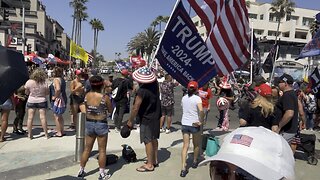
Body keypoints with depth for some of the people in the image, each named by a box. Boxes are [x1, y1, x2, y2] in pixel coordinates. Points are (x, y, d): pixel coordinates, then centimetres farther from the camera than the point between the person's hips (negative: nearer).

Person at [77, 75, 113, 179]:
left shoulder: (87, 95, -3)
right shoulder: (105, 97, -17)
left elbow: (86, 109, 7)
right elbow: (110, 111, -4)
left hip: (89, 123, 5)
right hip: (101, 124, -4)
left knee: (87, 148, 18)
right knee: (102, 150, 8)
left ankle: (81, 171, 29)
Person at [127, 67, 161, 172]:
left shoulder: (142, 91, -25)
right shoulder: (155, 84, -3)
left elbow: (135, 108, -22)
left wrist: (130, 121, -11)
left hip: (147, 119, -8)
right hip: (156, 116, 8)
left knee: (148, 141, 2)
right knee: (154, 139, 18)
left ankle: (149, 165, 13)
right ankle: (155, 160, 31)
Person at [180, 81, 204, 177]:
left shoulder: (184, 98, 5)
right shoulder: (197, 98, -11)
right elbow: (201, 110, -26)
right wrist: (201, 121, -17)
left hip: (184, 124, 4)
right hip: (194, 124, -3)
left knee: (185, 146, 3)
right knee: (196, 145, 20)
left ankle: (183, 168, -6)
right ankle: (195, 162, 37)